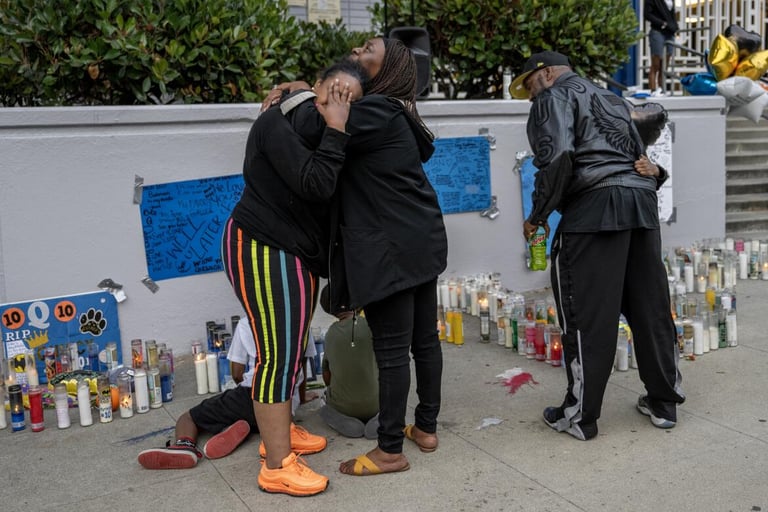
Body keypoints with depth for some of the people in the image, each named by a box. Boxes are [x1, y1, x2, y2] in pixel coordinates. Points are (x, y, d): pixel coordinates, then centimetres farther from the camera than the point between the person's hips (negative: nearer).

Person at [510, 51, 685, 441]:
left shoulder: (554, 98, 4)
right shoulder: (611, 98, 29)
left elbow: (557, 157, -13)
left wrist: (537, 215, -5)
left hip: (595, 204, -8)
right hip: (642, 198, 8)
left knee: (587, 315, -2)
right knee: (651, 307, 13)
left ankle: (579, 416, 6)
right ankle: (664, 402, 24)